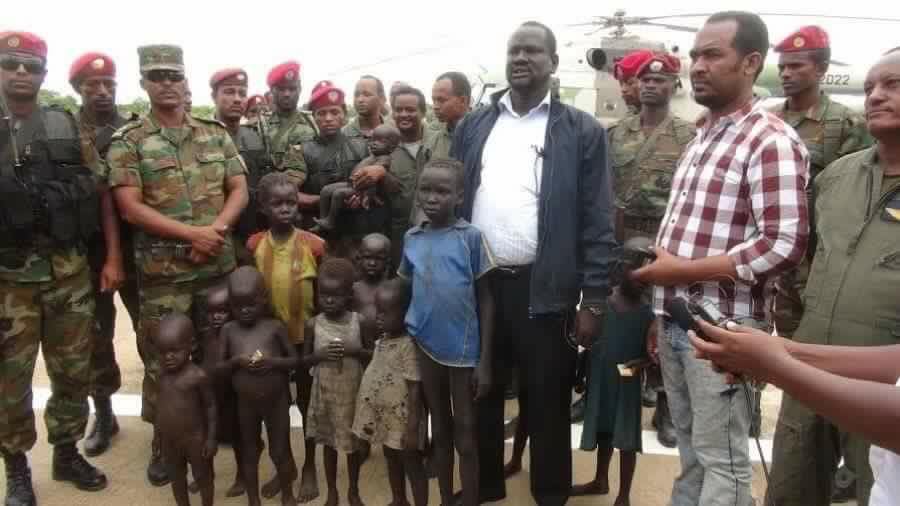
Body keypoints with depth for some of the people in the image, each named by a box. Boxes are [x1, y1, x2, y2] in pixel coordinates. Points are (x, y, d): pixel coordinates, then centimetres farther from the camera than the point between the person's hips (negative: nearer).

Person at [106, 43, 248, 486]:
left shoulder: (216, 134, 8)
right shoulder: (128, 141, -2)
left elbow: (239, 190, 5)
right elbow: (130, 207, -10)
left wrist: (216, 231, -13)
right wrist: (193, 233, -17)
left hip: (219, 266, 3)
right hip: (162, 272, -3)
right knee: (162, 358, 7)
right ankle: (162, 442, 24)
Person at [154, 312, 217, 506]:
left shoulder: (199, 376, -22)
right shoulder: (162, 374, -4)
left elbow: (210, 407, -15)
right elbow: (162, 403, 9)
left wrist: (211, 438, -13)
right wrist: (160, 431, 14)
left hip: (194, 439, -6)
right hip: (169, 440, 6)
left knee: (203, 477, 15)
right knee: (176, 478, 23)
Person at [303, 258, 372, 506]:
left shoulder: (359, 321, -9)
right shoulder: (313, 324, -7)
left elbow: (373, 353, -1)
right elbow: (304, 359, 1)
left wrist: (354, 351, -19)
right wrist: (320, 355, -19)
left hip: (352, 391, 0)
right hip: (325, 392, 1)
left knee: (354, 442, 12)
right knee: (329, 442, 13)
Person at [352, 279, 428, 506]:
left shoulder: (408, 346, -23)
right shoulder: (382, 340, 3)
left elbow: (415, 390, -23)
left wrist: (412, 429, -21)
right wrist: (372, 417, 16)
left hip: (402, 420, -9)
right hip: (385, 418, 9)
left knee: (412, 465, 8)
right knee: (392, 460, 25)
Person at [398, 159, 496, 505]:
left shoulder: (471, 237, -9)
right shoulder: (411, 238, 2)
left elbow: (485, 300, -6)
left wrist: (484, 360, -8)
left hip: (463, 350, -3)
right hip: (426, 347, 4)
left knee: (465, 436, 9)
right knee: (439, 432, 18)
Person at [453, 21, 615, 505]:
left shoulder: (582, 131, -1)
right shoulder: (473, 125, 8)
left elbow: (597, 220, -4)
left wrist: (594, 299, -7)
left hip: (544, 289, -3)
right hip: (477, 283, 3)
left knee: (547, 402, 11)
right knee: (481, 395, 17)